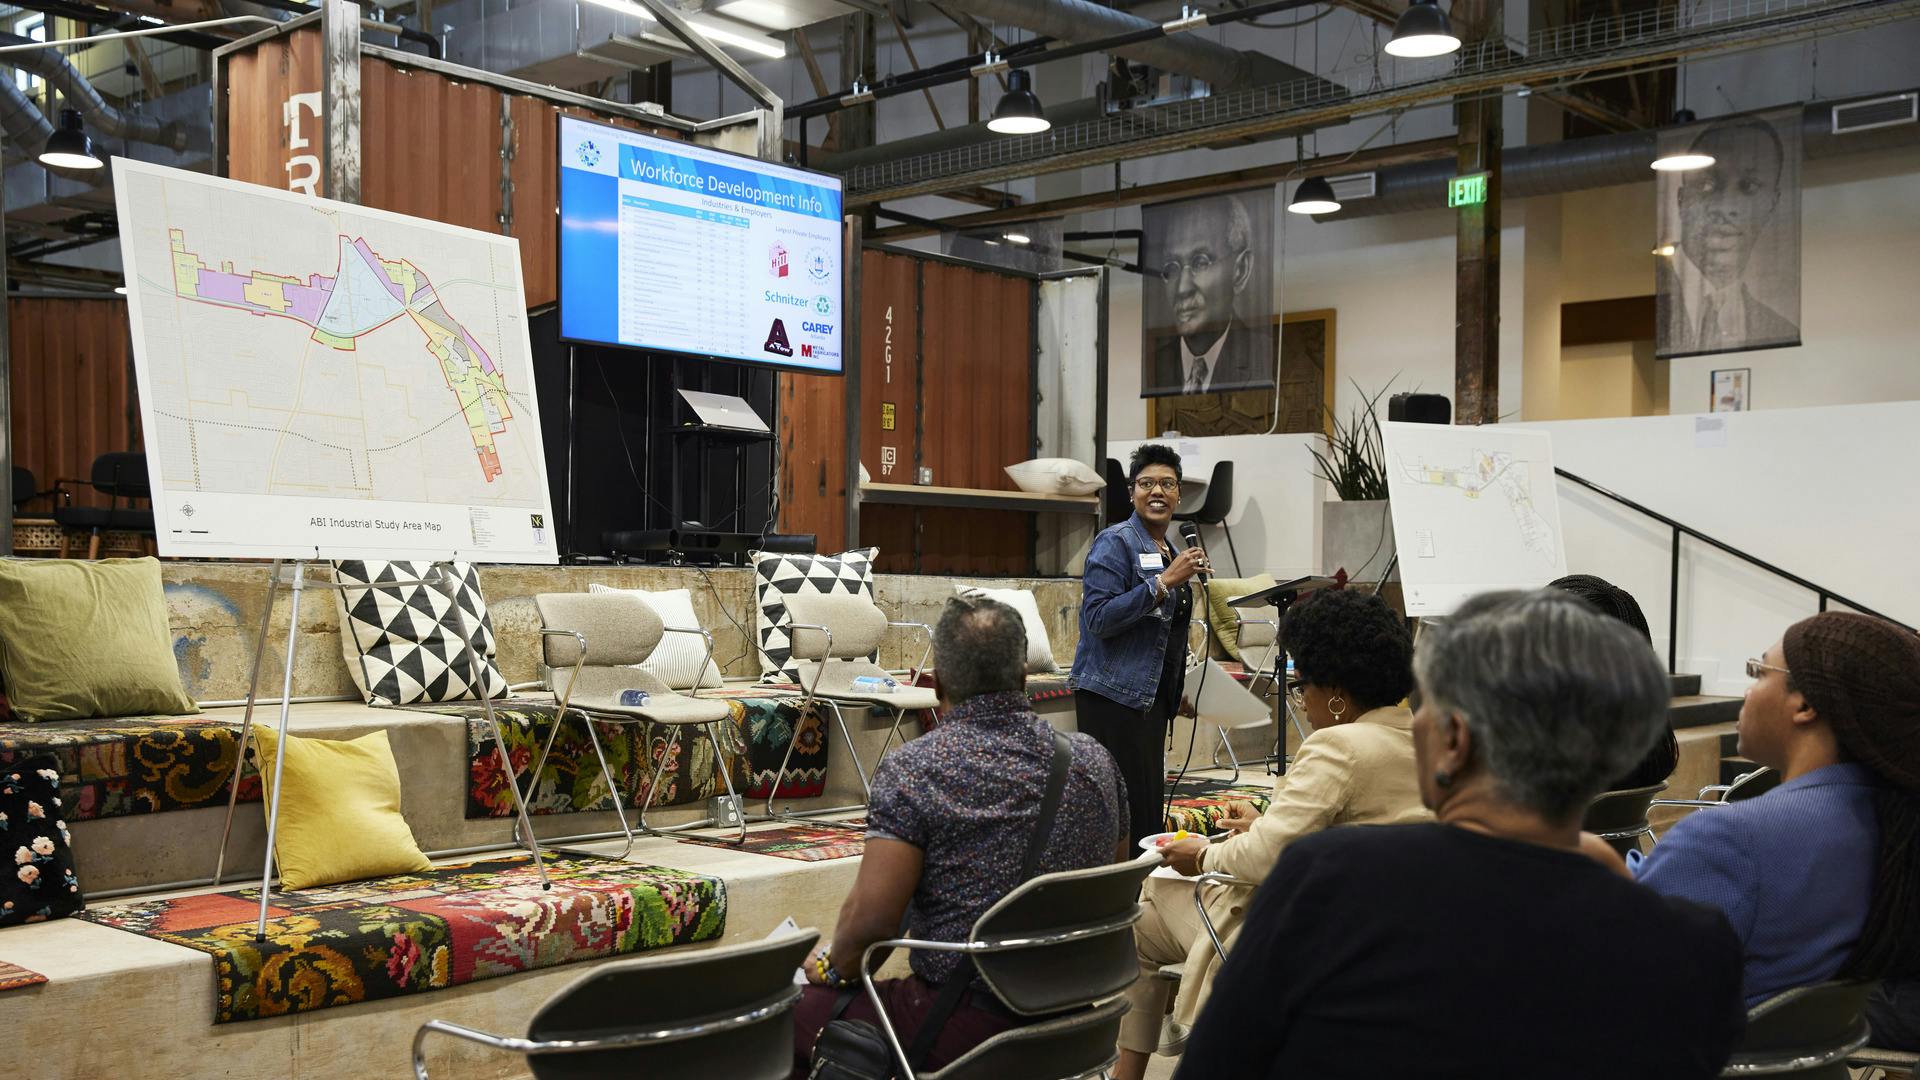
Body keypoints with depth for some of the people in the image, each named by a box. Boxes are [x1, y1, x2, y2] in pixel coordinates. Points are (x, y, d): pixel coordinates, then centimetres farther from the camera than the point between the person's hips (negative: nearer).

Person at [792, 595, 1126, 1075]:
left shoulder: (912, 770, -15)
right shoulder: (1094, 762, 2)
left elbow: (872, 916, -19)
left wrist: (832, 964, 2)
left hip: (965, 1028, -7)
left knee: (793, 1012, 13)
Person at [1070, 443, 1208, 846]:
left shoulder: (1171, 553, 17)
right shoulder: (1115, 543, -8)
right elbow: (1099, 618, -19)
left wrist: (1177, 692, 24)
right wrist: (1163, 583, -22)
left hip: (1152, 696, 9)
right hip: (1114, 693, -8)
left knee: (1149, 805, 6)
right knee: (1123, 812, -10)